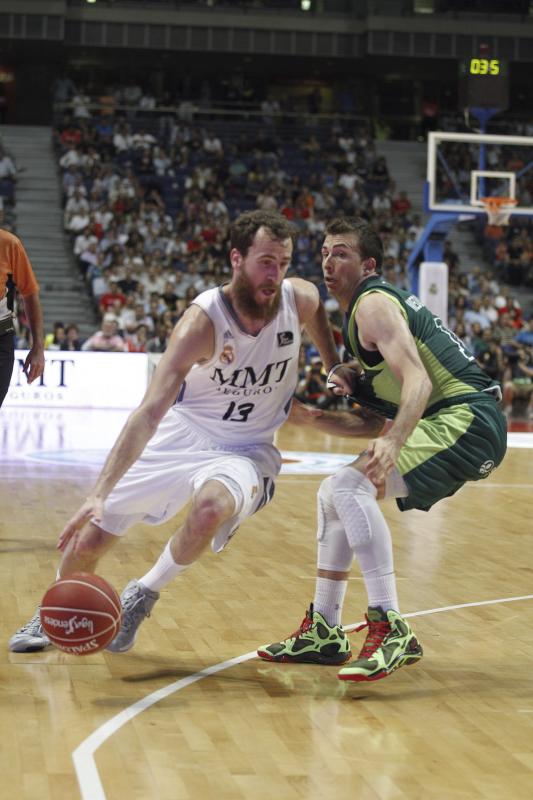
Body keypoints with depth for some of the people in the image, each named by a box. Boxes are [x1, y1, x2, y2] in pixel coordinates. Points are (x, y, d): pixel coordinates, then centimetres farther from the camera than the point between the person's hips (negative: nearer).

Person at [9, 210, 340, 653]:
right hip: (182, 434, 0)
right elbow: (150, 413, -34)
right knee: (88, 538, 4)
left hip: (245, 450, 1)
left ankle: (142, 596, -9)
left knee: (210, 507, -36)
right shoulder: (203, 320, -26)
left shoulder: (300, 299, -16)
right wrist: (100, 493, -42)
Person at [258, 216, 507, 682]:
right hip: (453, 423, 11)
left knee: (351, 487, -26)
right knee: (334, 494, 15)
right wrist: (350, 383, 4)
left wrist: (392, 443, -42)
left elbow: (418, 381, -27)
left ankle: (391, 632, -26)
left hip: (468, 420, -11)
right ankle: (324, 632, 18)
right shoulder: (367, 305, 18)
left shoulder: (373, 304, -13)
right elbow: (392, 384, 24)